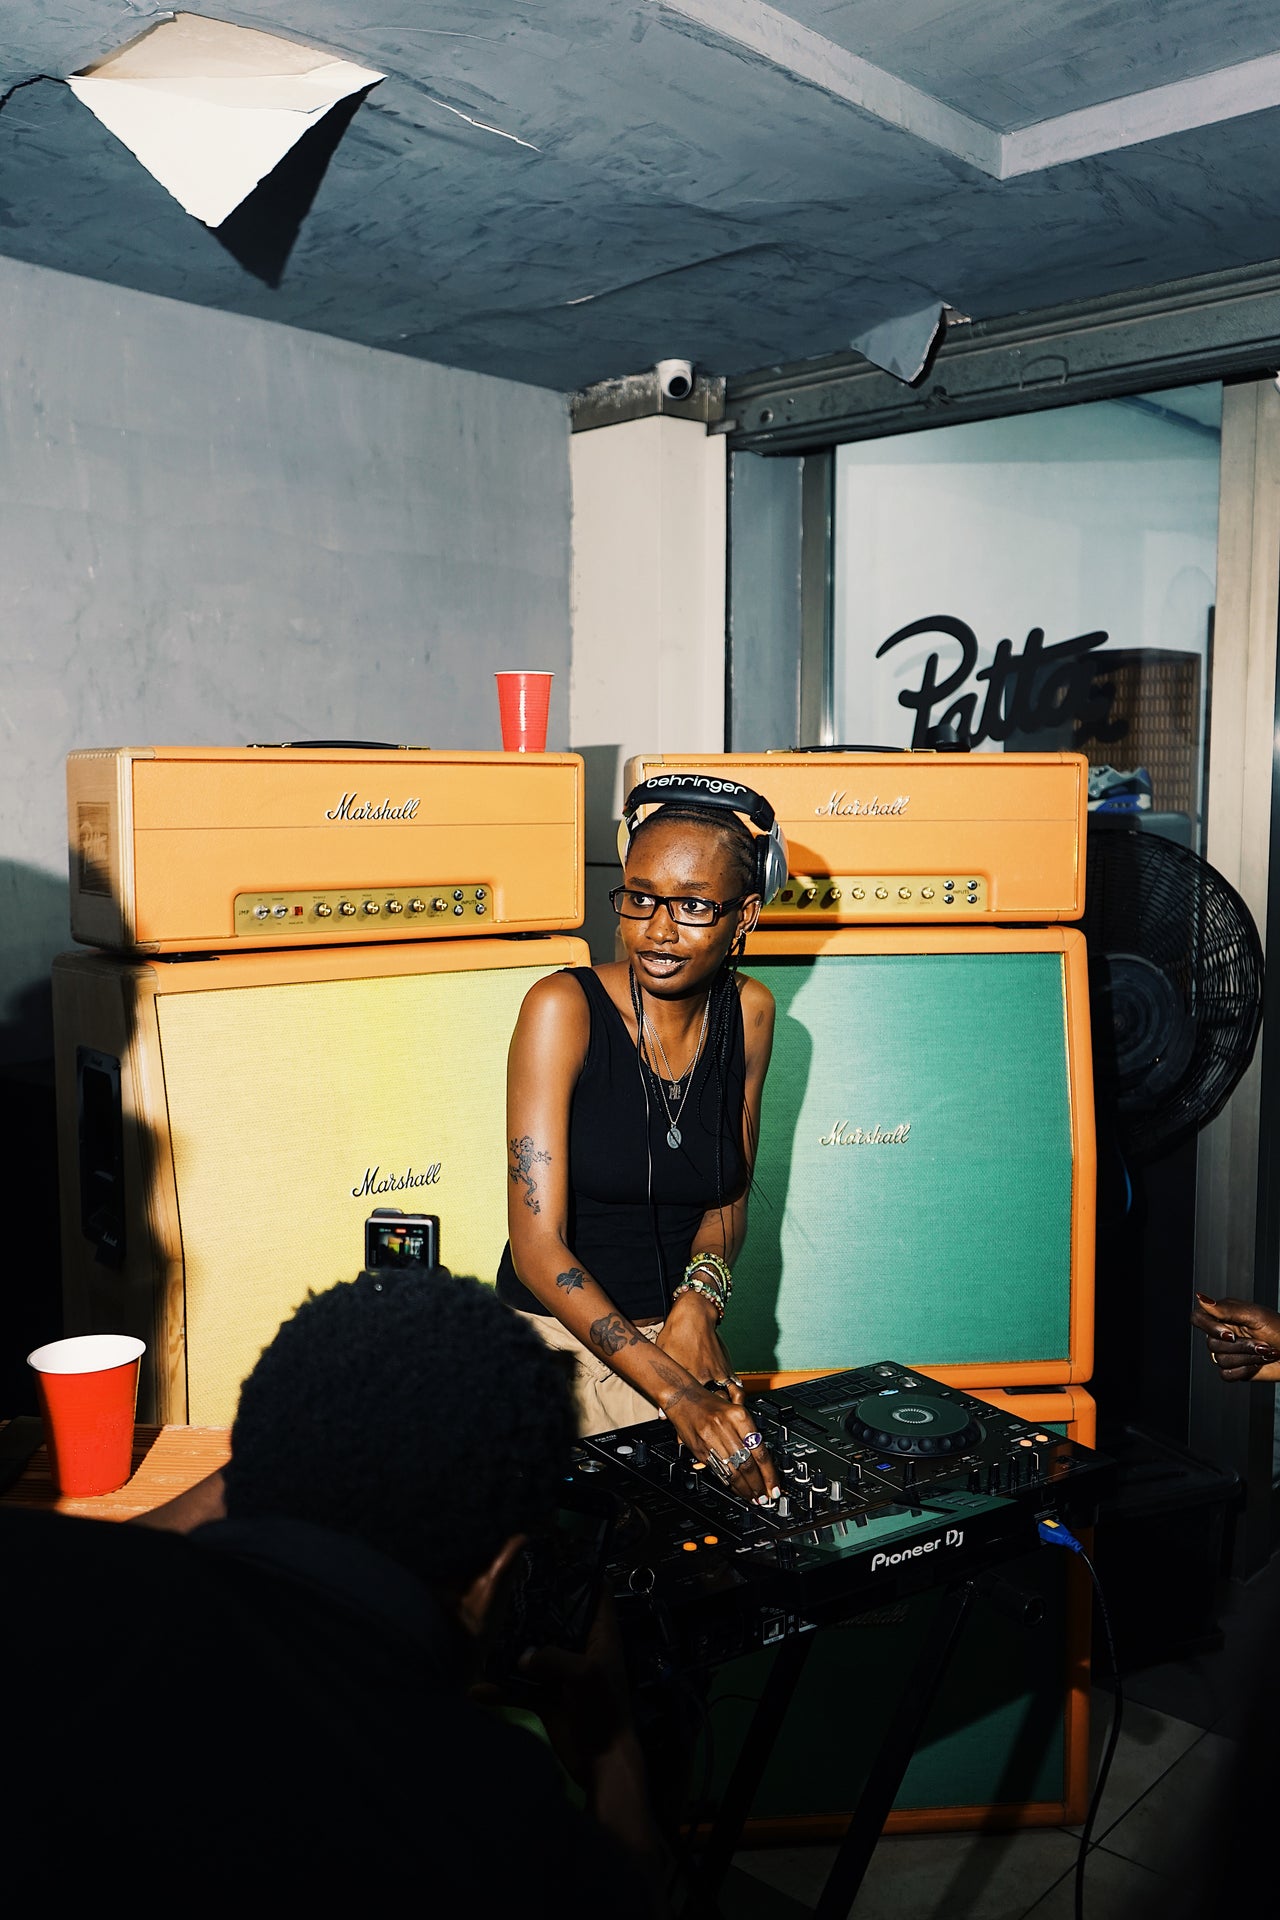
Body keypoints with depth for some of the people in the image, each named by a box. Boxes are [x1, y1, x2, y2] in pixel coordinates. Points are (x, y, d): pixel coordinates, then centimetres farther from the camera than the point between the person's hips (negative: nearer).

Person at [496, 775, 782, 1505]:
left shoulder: (749, 1013, -3)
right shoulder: (564, 1007, -18)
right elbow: (537, 1247, -23)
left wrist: (701, 1297, -12)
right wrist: (674, 1392, -31)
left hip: (681, 1334, 4)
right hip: (560, 1335, -4)